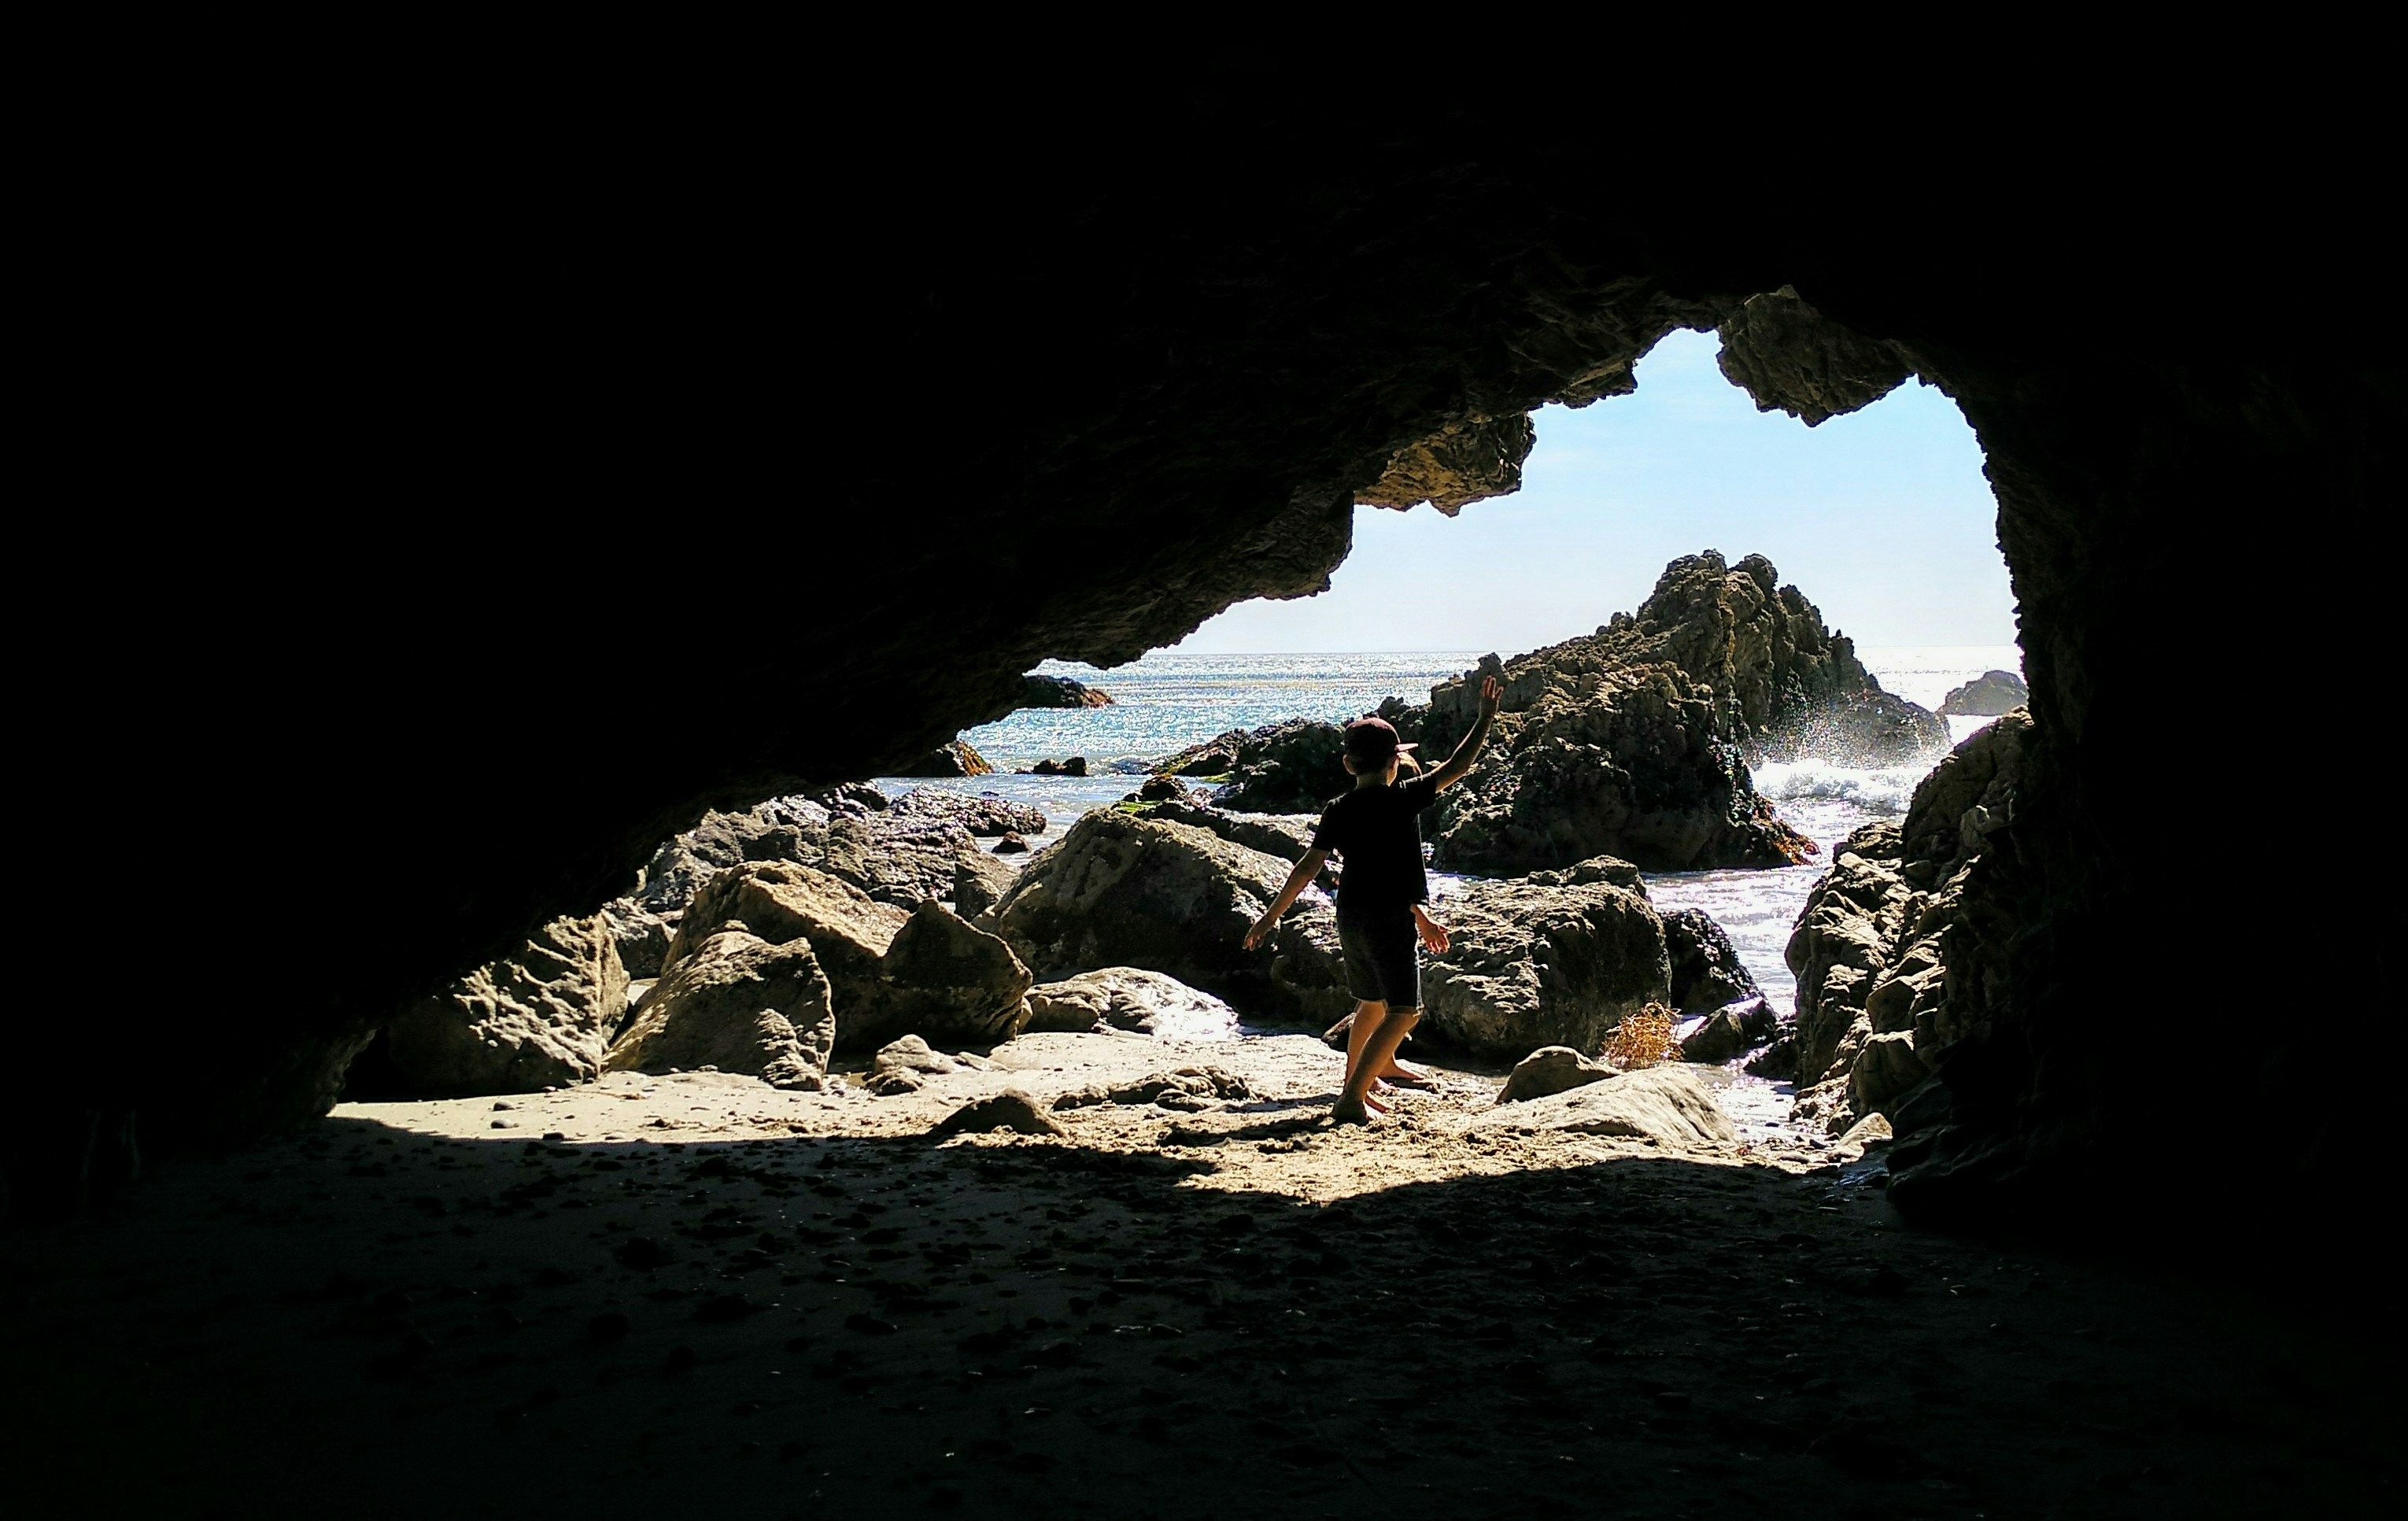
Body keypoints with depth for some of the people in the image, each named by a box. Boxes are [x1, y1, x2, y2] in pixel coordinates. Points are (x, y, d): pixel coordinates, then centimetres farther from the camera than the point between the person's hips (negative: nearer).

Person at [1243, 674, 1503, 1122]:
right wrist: (1486, 718, 7)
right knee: (1402, 1012, -1)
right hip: (1391, 920, -6)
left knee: (1371, 1003, 24)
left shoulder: (1338, 812, 4)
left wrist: (1273, 914, 13)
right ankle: (1351, 1098, -13)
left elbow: (1307, 868, 5)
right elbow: (1458, 766, -4)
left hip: (1351, 918, 6)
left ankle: (1355, 1082, 36)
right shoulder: (1404, 800, -9)